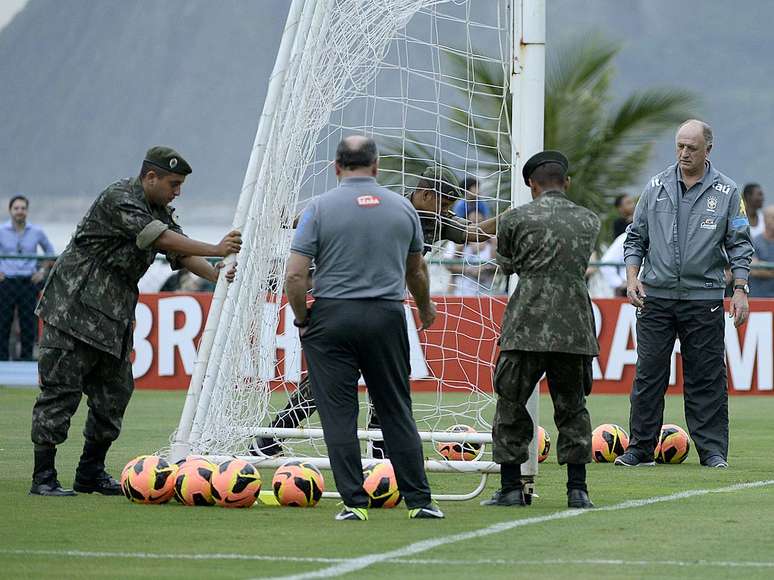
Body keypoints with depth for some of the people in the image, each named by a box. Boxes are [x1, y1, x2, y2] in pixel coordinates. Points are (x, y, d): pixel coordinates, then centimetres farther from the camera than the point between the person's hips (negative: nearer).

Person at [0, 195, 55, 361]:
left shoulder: (37, 232, 5)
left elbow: (50, 252, 20)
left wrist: (43, 271, 9)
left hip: (29, 283, 1)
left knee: (28, 325, 0)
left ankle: (26, 357, 7)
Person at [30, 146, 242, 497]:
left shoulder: (160, 211, 13)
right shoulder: (120, 199, -16)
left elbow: (180, 253, 5)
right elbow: (159, 237, -26)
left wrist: (216, 275, -13)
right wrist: (215, 250, -27)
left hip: (115, 316, 9)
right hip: (74, 307, -9)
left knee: (114, 394, 7)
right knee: (61, 390, -8)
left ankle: (91, 473, 17)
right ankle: (43, 477, -7)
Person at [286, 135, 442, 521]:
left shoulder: (320, 208, -4)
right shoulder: (402, 208, 7)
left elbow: (295, 275, -9)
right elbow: (416, 271, 21)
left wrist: (302, 320, 5)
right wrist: (425, 307, 39)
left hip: (331, 317, -3)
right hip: (387, 316, 3)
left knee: (339, 415, 2)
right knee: (396, 413, 9)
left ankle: (354, 502, -1)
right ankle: (418, 500, 8)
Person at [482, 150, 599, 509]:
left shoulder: (516, 219, 1)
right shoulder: (589, 221, 10)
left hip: (527, 326, -3)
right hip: (576, 327, 3)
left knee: (510, 405, 7)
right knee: (572, 408, 11)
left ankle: (511, 488, 6)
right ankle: (577, 489, 7)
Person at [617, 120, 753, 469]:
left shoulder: (725, 192, 4)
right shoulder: (657, 188, 8)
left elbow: (739, 244, 5)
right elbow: (635, 238, 13)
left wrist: (740, 289, -4)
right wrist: (632, 277, 0)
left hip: (704, 298, -2)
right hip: (655, 296, 2)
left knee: (706, 378, 0)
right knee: (648, 375, 1)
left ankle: (712, 450, 6)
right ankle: (640, 449, 7)